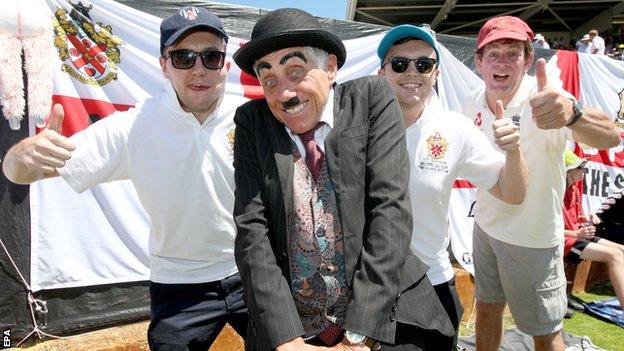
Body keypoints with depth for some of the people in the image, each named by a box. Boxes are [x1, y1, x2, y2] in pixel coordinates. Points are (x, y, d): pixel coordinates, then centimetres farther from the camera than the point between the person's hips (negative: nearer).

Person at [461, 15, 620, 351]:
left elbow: (610, 137, -42)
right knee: (486, 310, 22)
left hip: (533, 238, -5)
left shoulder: (545, 101, -24)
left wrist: (572, 114, -62)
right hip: (486, 226, 5)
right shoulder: (473, 102, -6)